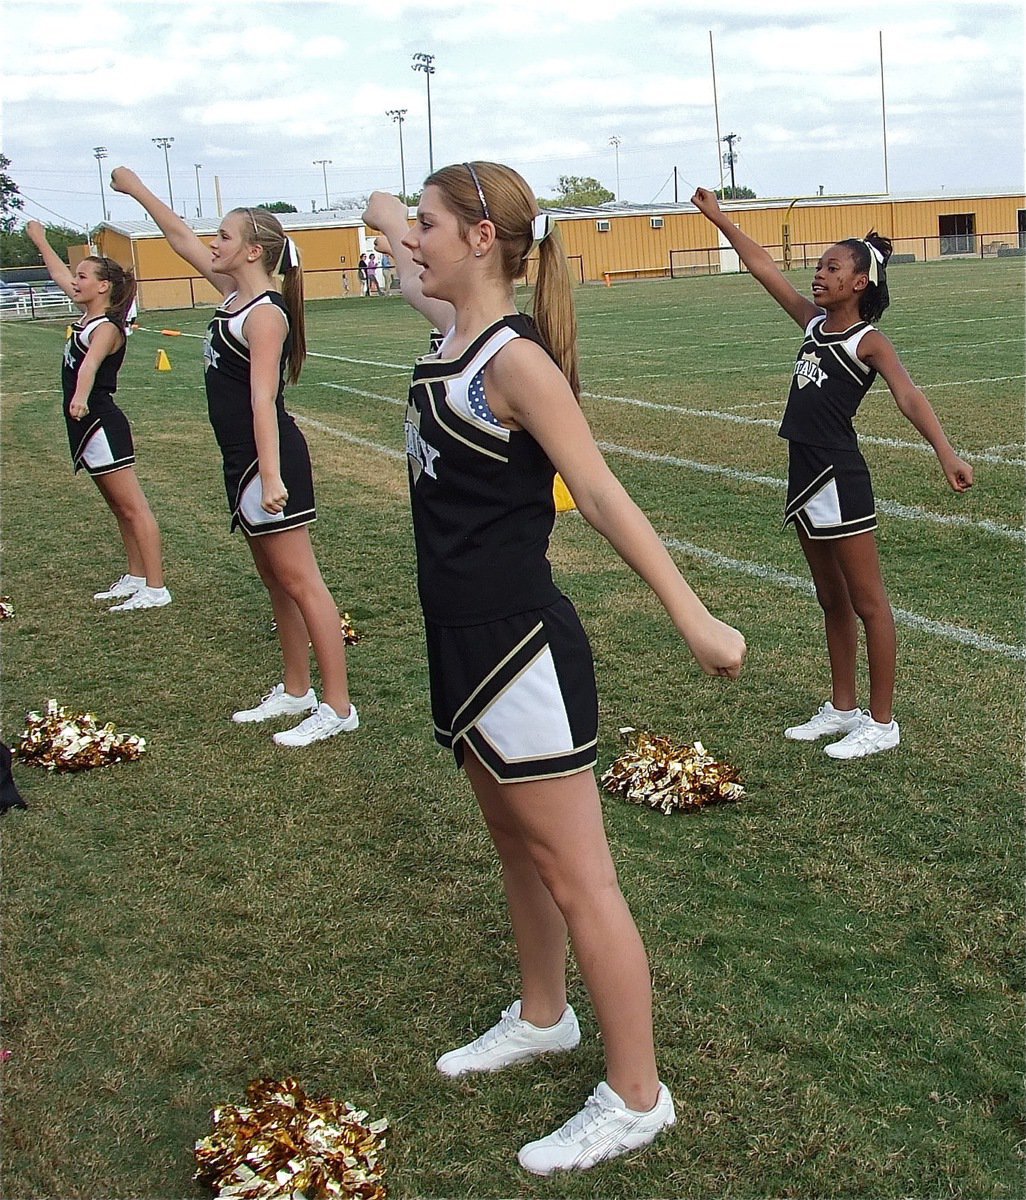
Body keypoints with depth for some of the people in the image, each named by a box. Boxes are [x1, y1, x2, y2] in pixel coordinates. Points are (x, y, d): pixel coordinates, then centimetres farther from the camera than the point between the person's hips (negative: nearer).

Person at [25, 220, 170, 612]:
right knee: (120, 509, 15)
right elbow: (60, 275, 27)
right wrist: (40, 241, 38)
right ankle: (136, 577, 24)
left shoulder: (107, 327, -16)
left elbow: (91, 363, -38)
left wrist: (81, 396, -56)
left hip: (100, 424, -10)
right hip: (88, 424, 10)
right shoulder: (88, 315, 10)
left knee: (132, 507, -8)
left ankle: (156, 589, -6)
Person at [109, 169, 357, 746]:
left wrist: (271, 475, -31)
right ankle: (296, 692, 26)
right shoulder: (236, 292, 11)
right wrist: (136, 189, 28)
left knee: (299, 582, -6)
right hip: (243, 461, 10)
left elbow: (263, 398, -25)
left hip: (270, 460, -10)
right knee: (277, 583, 15)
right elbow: (181, 237, 23)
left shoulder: (265, 314, -15)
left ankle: (338, 707, -1)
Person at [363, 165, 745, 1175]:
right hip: (465, 642, 9)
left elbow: (600, 494, -20)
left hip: (521, 654, -9)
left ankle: (635, 1098, 16)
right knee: (516, 849, 24)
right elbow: (411, 273, 33)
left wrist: (693, 617, -22)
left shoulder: (517, 359, -17)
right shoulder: (454, 330, 8)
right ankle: (542, 1018, 44)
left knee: (576, 880, 1)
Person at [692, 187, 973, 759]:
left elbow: (909, 395, -25)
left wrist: (946, 452, -39)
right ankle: (843, 708, 28)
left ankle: (882, 723, 9)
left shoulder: (869, 342, -9)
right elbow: (764, 267, 17)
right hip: (805, 476, 8)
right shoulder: (814, 322, 12)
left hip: (840, 479, -8)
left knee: (868, 603, 1)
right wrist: (719, 217, 18)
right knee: (833, 601, 17)